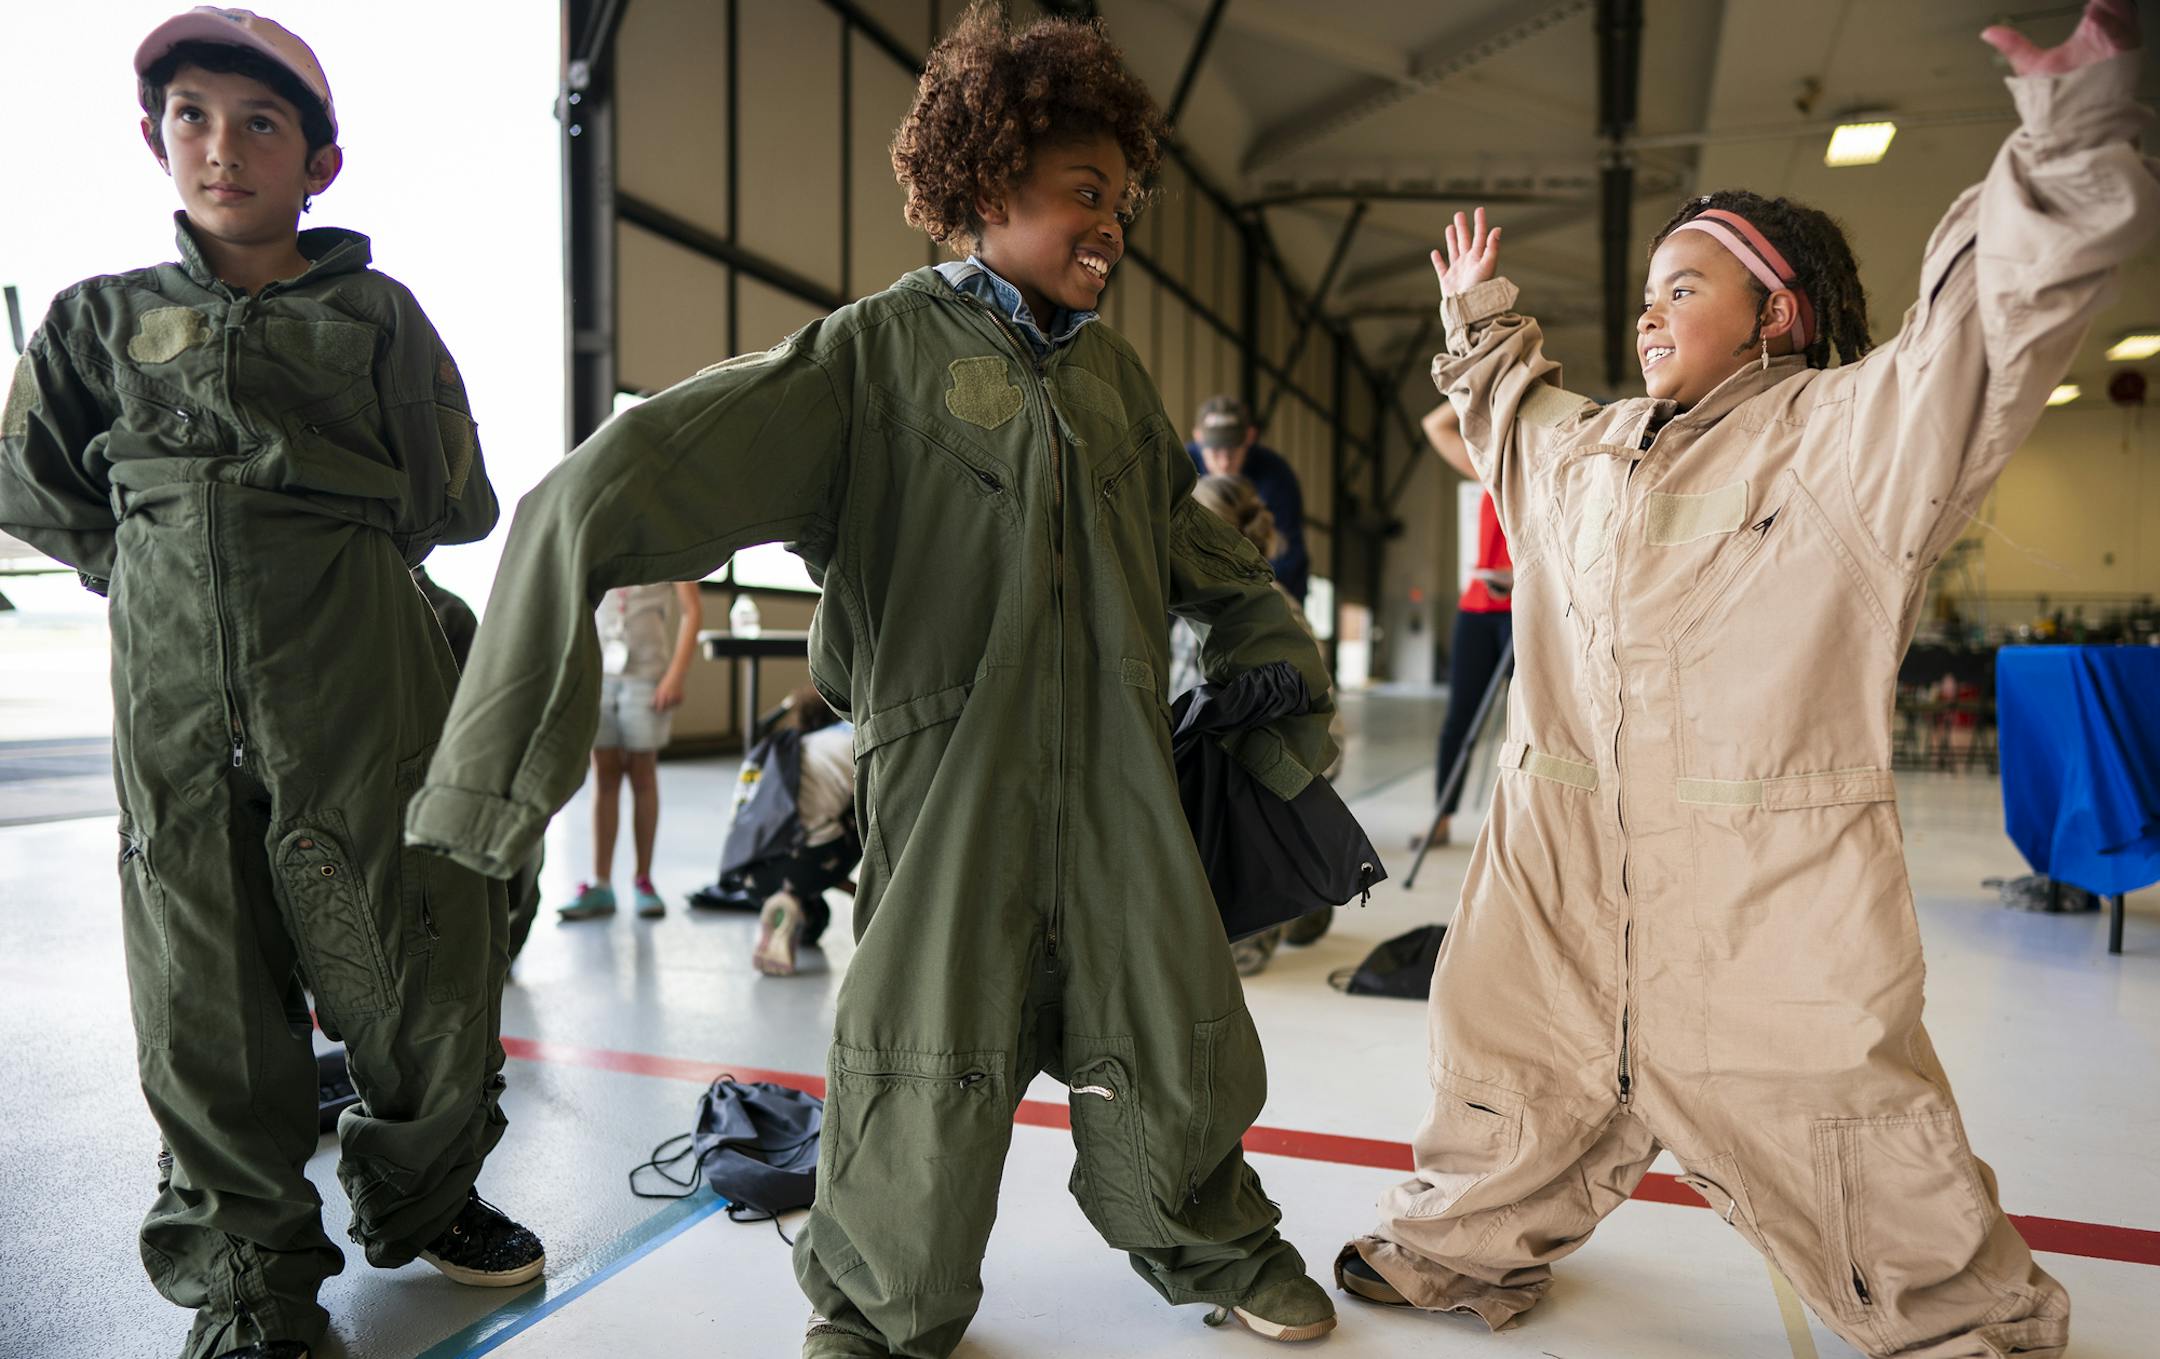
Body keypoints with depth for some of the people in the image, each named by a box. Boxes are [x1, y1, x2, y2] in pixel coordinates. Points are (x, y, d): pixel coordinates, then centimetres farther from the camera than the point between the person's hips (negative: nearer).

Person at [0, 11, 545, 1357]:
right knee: (209, 1004, 6)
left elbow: (453, 506, 5)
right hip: (178, 710, 2)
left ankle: (420, 1201, 30)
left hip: (363, 697, -1)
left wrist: (329, 545, 7)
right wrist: (161, 565, 10)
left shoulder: (373, 313, 7)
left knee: (428, 971, 2)